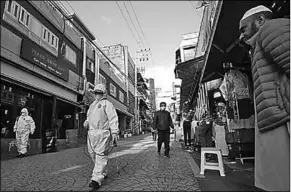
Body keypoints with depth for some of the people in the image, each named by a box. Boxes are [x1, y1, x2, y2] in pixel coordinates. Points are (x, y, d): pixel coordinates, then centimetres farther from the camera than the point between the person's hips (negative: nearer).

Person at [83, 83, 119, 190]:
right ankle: (103, 173, 27)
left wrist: (114, 133, -15)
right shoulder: (92, 105, 24)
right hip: (91, 133, 8)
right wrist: (86, 122, 8)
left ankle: (97, 179, -7)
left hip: (102, 133, -8)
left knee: (101, 155, -8)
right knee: (93, 154, 10)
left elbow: (113, 119, -7)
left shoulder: (107, 104, 1)